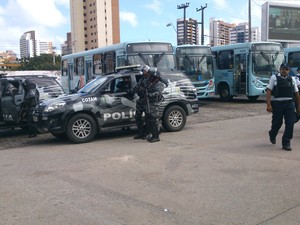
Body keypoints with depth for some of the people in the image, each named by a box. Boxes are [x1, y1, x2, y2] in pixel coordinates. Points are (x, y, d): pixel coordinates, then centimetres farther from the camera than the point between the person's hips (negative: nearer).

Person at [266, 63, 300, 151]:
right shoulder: (274, 78, 0)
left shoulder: (292, 79, 12)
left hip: (289, 104, 3)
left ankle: (286, 143, 4)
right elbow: (269, 91, -7)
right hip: (277, 103, -3)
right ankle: (272, 135, 39)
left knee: (290, 123, -5)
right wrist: (268, 105, -16)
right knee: (277, 123, 7)